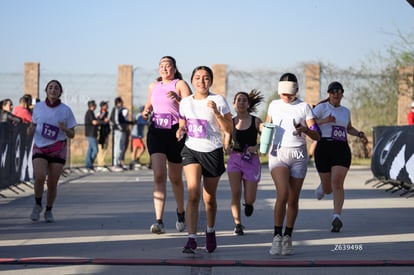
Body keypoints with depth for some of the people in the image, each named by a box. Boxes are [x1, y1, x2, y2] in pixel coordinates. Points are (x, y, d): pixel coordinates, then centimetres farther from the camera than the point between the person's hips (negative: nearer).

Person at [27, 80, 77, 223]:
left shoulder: (66, 110, -5)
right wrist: (30, 130, -11)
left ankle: (48, 211, 24)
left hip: (58, 149, 0)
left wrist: (65, 129, -21)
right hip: (40, 148, 0)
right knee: (40, 177, -22)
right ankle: (38, 205, 3)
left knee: (52, 183, -1)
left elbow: (72, 135, 0)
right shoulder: (38, 107, -1)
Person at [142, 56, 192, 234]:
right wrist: (146, 112, 9)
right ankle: (159, 221, -22)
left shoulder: (180, 84, 0)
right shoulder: (153, 86, 14)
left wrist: (177, 98, -28)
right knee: (159, 176, -15)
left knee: (175, 178, 11)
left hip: (175, 132, -2)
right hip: (156, 132, 2)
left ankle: (181, 212, 38)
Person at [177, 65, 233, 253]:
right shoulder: (185, 102, 5)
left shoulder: (218, 100, -6)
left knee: (209, 198, 10)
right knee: (193, 194, -17)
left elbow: (229, 130, -9)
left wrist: (216, 112, -22)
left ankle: (210, 231, 37)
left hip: (213, 152, -1)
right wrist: (180, 131, -6)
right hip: (191, 150, 1)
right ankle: (191, 238, -18)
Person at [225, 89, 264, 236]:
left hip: (252, 160, -1)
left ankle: (248, 203, 37)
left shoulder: (256, 121, -2)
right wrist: (227, 148, -8)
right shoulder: (230, 122, 3)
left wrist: (257, 147, -18)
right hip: (234, 159, 1)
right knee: (235, 194, -13)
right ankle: (237, 224, 0)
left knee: (249, 199, 0)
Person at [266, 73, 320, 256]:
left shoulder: (304, 107, 3)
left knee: (293, 199, 3)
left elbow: (316, 136, -2)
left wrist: (304, 129, -23)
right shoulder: (274, 105, 10)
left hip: (298, 155, 0)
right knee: (283, 194, -20)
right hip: (278, 153, 0)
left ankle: (288, 237, 18)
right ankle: (277, 236, -14)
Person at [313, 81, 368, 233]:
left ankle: (337, 217, -20)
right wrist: (324, 121, -22)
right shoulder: (322, 107, 1)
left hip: (342, 150, 2)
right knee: (328, 189, 8)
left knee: (337, 183, -18)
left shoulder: (346, 111, 17)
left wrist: (360, 134, 17)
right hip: (324, 148, -2)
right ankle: (322, 187, 47)